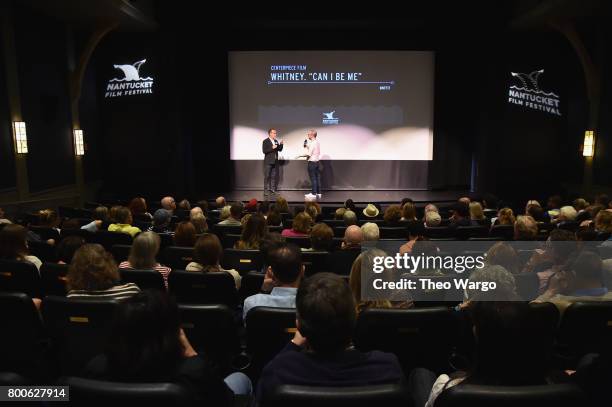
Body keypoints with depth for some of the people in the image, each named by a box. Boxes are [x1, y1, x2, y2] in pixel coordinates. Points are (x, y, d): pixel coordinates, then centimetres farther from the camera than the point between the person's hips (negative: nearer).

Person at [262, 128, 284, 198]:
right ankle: (266, 191, 1)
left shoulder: (276, 141, 12)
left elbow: (280, 149, 11)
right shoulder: (265, 141, -7)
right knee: (267, 176, -2)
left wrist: (281, 144, -7)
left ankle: (273, 189, 19)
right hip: (268, 162, -6)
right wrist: (272, 148, -23)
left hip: (275, 162, 6)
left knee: (274, 176, 10)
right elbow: (264, 151, -16)